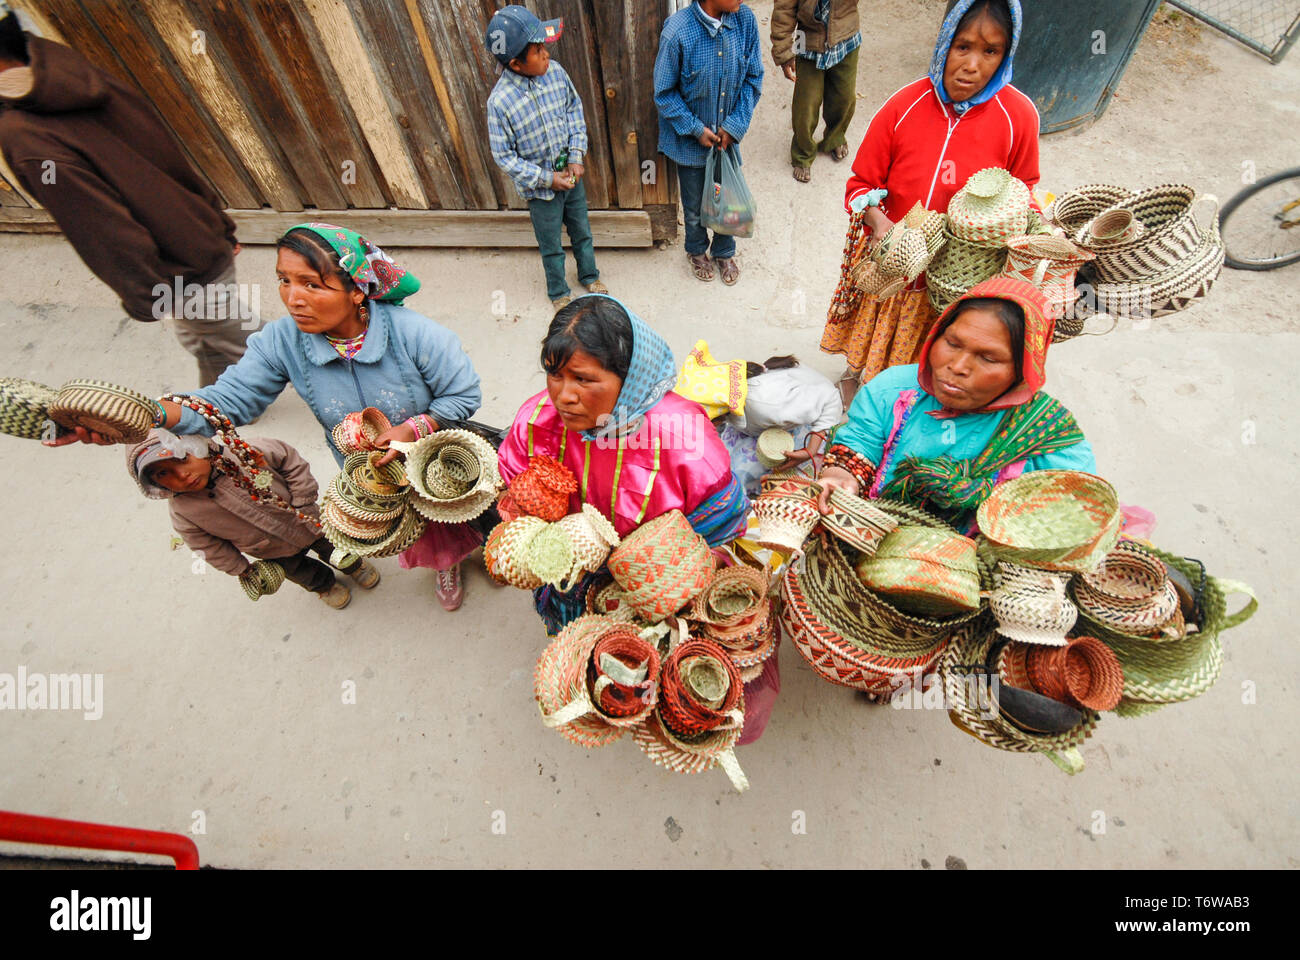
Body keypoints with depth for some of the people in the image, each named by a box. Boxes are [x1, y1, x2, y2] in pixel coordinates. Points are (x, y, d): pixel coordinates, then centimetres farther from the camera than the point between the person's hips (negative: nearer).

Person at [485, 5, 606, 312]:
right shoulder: (500, 101, -24)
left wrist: (576, 156, -7)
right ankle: (558, 292, 39)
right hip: (540, 187, -4)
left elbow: (575, 109, 3)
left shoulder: (555, 71, -11)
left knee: (582, 231, 23)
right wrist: (547, 179, -19)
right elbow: (504, 156, -17)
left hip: (571, 175, 4)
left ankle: (589, 275, 48)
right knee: (551, 246, 14)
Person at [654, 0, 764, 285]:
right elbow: (665, 93, -13)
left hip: (727, 135, 3)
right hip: (691, 140, -3)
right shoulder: (678, 31, -23)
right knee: (694, 206, 14)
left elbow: (753, 78, -2)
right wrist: (695, 129, -15)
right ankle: (697, 250, 43)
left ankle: (724, 252, 41)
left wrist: (734, 125, -11)